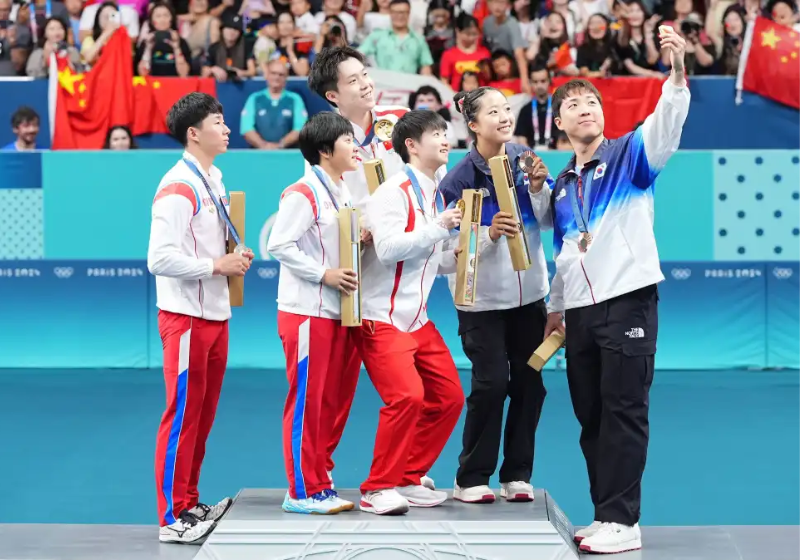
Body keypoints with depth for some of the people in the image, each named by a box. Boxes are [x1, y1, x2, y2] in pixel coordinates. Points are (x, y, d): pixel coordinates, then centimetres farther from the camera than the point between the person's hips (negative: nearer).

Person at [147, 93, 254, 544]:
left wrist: (234, 259, 5)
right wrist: (216, 266, -17)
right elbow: (161, 258, -22)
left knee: (204, 412, 14)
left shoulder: (214, 181, 13)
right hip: (186, 316, -9)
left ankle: (190, 504, 23)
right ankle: (173, 517, 1)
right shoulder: (178, 188, -16)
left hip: (215, 313, 9)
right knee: (184, 414, -4)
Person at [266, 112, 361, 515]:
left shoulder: (343, 193, 15)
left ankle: (319, 485, 18)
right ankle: (301, 492, 2)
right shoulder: (304, 194, -13)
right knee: (306, 402, -4)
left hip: (336, 311, 9)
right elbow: (279, 245, -18)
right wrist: (324, 274, -20)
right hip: (306, 312, -9)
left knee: (327, 402, 11)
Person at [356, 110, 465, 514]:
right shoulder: (393, 193, -13)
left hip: (418, 320, 9)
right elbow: (387, 248, -27)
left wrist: (455, 258, 3)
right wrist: (438, 228, -25)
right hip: (382, 318, -9)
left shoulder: (435, 196, 14)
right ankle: (378, 489, -9)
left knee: (448, 398, 6)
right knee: (407, 395, -21)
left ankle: (407, 480, 17)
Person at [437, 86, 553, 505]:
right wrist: (489, 234, -28)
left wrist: (538, 189, -13)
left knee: (529, 383, 6)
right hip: (483, 297, -5)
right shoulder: (460, 177, -12)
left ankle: (517, 475, 17)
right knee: (491, 384, -8)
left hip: (528, 293, 5)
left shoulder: (525, 160, 0)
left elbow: (548, 221, 4)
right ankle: (471, 478, 4)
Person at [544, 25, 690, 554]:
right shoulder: (562, 184, 17)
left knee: (624, 413, -7)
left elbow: (666, 122, -20)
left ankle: (622, 521, -5)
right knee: (591, 418, 8)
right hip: (581, 310, 7)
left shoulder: (630, 154, 0)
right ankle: (607, 518, 15)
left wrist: (678, 73, -37)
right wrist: (556, 307, 22)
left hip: (628, 300, -7)